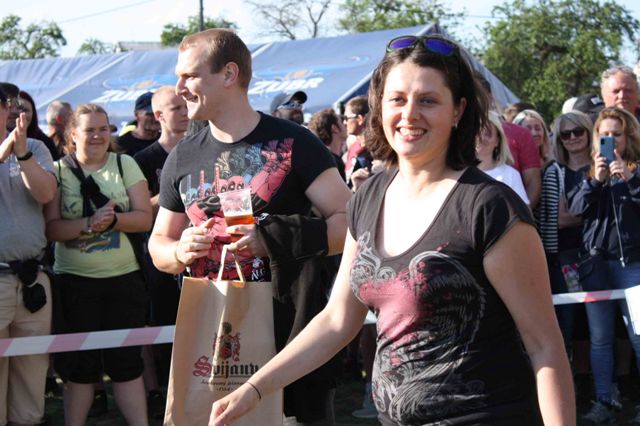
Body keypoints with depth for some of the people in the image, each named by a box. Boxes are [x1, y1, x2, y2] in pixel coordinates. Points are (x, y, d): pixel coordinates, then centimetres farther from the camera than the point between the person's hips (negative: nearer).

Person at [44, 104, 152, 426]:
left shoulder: (125, 164, 5)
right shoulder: (58, 170, 1)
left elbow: (144, 218, -2)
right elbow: (51, 228, -8)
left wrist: (113, 220, -20)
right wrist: (89, 223, -22)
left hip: (124, 278, 1)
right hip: (75, 280, -1)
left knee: (126, 361, 5)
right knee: (80, 364, 5)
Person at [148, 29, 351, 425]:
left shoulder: (292, 143, -5)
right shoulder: (182, 158, 10)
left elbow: (347, 223, -7)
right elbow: (159, 243, 19)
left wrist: (274, 239, -19)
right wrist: (180, 251, -4)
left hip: (291, 337, -4)